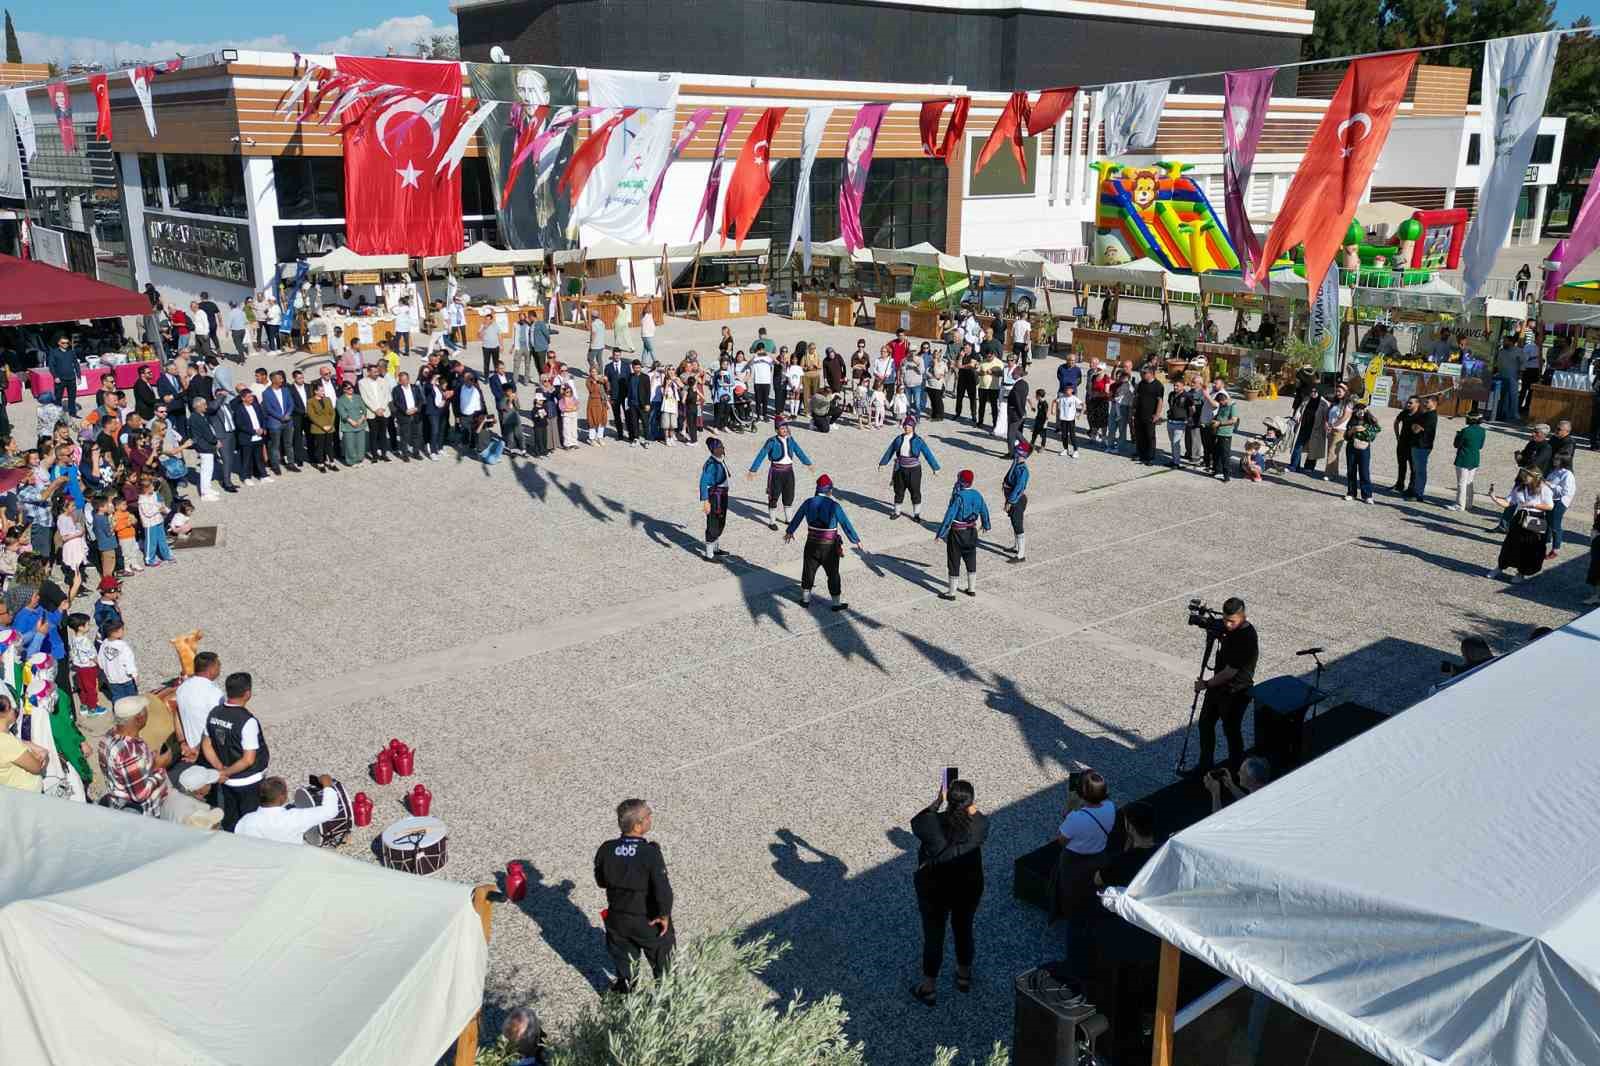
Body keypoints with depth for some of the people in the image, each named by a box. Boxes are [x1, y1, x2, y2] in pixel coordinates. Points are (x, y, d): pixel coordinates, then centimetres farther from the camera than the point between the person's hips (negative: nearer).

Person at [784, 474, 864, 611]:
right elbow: (846, 525, -13)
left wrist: (789, 531, 30)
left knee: (808, 570, 19)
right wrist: (857, 541, -3)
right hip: (829, 547, -3)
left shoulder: (809, 503, -3)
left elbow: (797, 518, 12)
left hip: (812, 544, 3)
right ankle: (837, 602, 17)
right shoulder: (834, 506, -17)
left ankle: (805, 598, 30)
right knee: (833, 574, 9)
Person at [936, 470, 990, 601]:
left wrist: (940, 533, -18)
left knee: (954, 562, 4)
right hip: (972, 531, 6)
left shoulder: (958, 496, -22)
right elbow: (984, 511, 13)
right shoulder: (977, 495, -2)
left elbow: (949, 516, -23)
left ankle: (951, 592, 11)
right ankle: (971, 589, 29)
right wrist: (986, 525, 31)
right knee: (971, 559, 19)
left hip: (957, 533, -6)